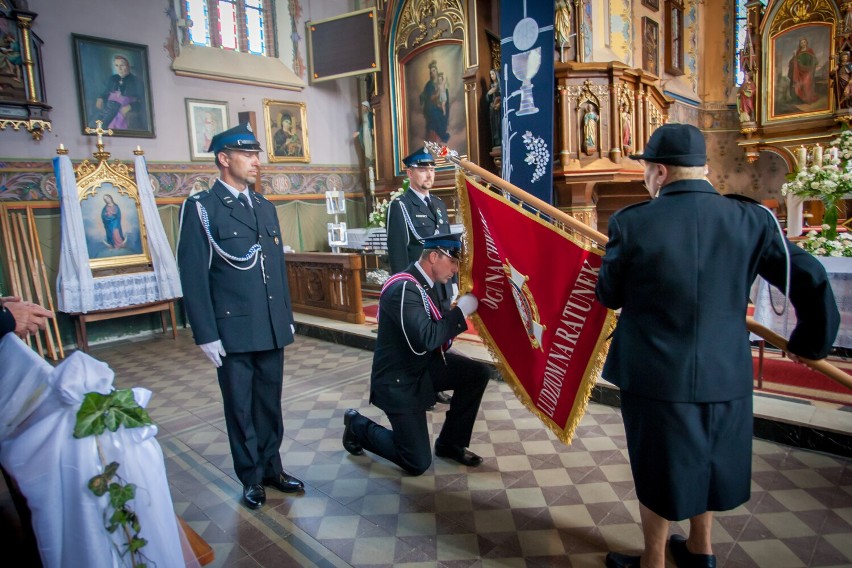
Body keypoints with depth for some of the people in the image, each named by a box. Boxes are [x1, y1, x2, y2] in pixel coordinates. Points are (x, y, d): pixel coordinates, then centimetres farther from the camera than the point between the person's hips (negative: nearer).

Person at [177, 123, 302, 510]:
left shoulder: (266, 207, 12)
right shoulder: (201, 208, -6)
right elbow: (193, 275, -10)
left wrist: (287, 316, 15)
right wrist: (206, 334, -12)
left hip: (272, 328, 5)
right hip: (232, 330, -5)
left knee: (270, 402, 15)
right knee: (240, 407, 10)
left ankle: (272, 467, 32)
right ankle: (251, 478, 27)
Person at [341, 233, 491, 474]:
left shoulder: (424, 283, 3)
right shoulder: (403, 288, -27)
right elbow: (425, 339, -35)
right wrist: (461, 310, -25)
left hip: (424, 365, 9)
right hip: (398, 380, -9)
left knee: (478, 373, -4)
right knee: (418, 464, -2)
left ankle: (450, 443, 12)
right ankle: (358, 426, 19)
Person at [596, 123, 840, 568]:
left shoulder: (632, 223, -15)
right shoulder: (752, 219, -6)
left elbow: (609, 296, -4)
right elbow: (810, 280, -1)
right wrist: (812, 341, 15)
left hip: (656, 376, -4)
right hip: (726, 375, 4)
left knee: (658, 470, 16)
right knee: (705, 460, 26)